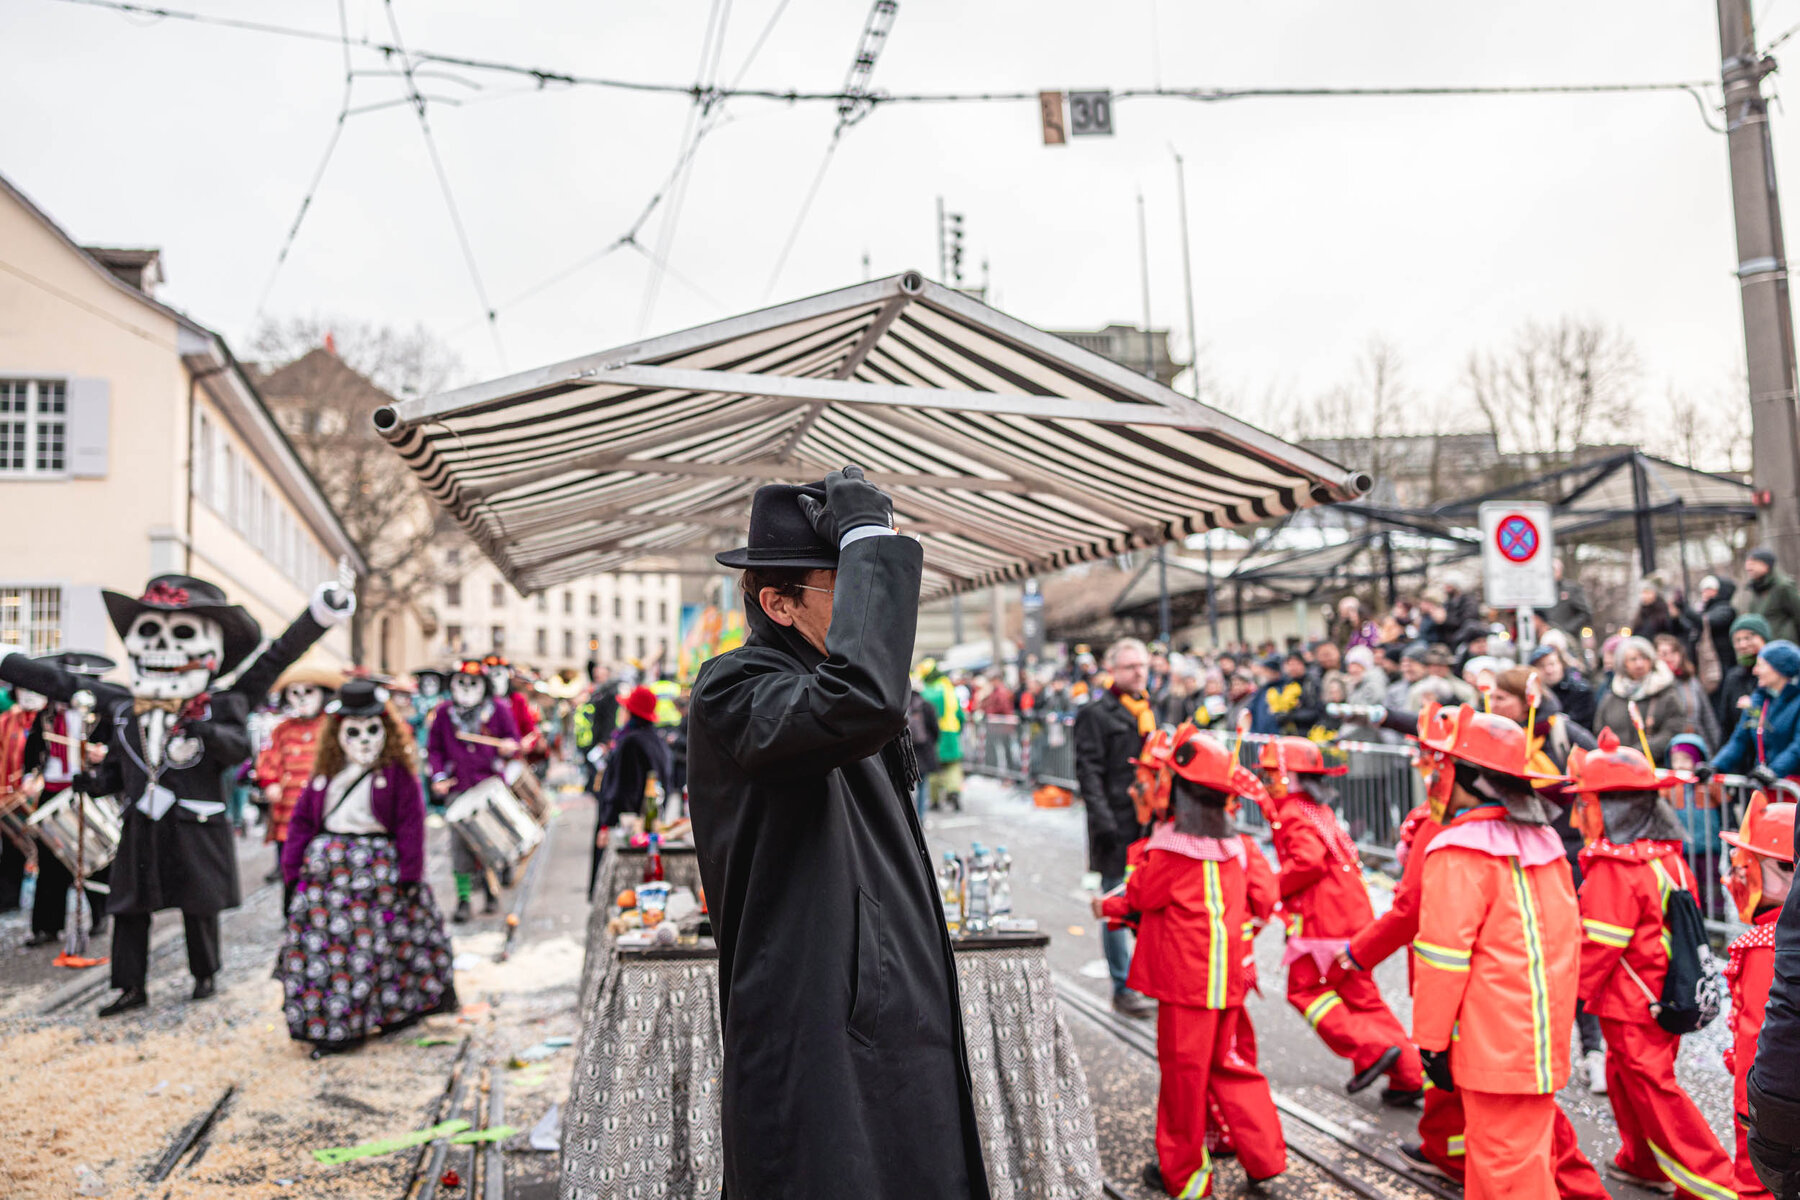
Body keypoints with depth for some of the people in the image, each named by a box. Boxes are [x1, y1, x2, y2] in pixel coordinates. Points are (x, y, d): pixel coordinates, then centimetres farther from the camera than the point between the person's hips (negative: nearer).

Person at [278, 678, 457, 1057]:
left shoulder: (397, 773, -4)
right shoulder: (325, 774, 8)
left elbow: (411, 823, -6)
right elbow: (302, 819, 9)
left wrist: (409, 874, -10)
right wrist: (293, 868, 2)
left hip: (378, 866, -4)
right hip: (326, 867, 4)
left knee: (368, 945, 0)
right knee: (319, 943, 3)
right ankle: (324, 1025, 14)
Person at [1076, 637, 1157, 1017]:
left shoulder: (1148, 711, 17)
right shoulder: (1095, 714, -6)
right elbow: (1089, 773, -12)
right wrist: (1103, 822, -19)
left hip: (1150, 825, 7)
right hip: (1118, 828, -7)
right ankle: (1123, 989, 10)